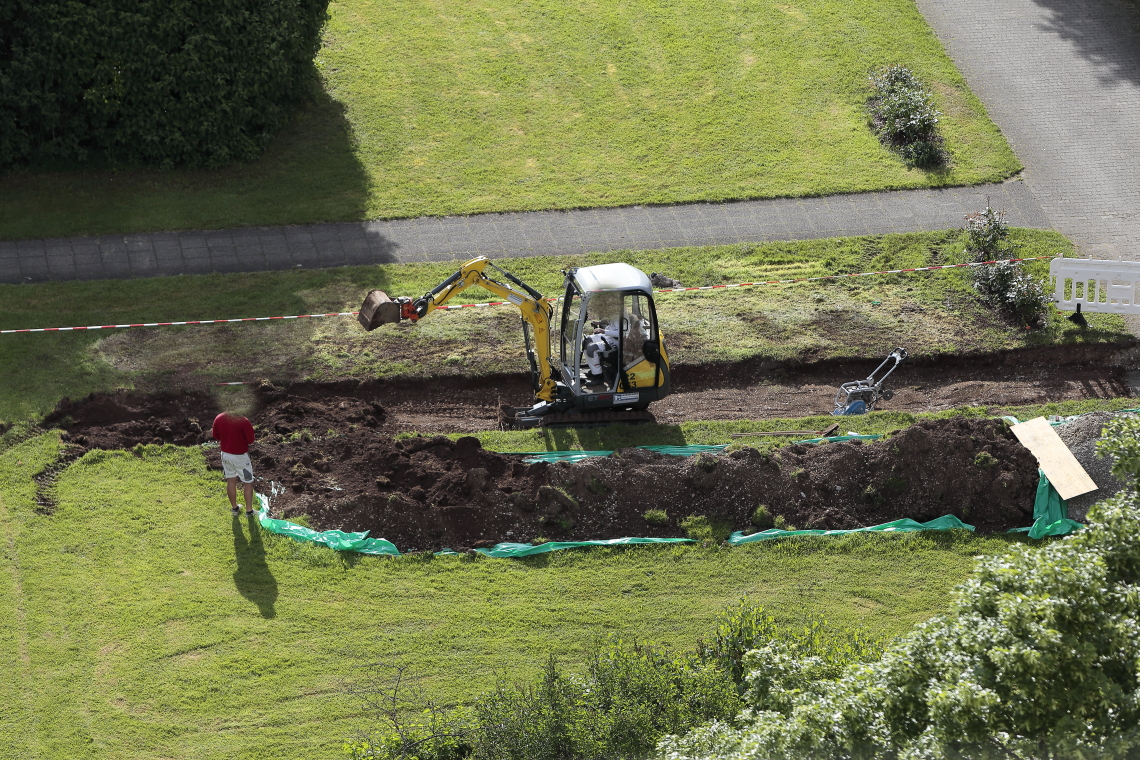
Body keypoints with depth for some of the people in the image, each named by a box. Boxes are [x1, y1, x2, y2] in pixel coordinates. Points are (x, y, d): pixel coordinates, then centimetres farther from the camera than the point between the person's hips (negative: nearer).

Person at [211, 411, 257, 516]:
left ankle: (234, 509, 28)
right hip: (240, 456, -5)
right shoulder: (243, 421, -25)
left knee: (231, 481, 19)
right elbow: (250, 440, -15)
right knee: (248, 483, 11)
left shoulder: (218, 419, -9)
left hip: (226, 454, 5)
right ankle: (249, 511, 15)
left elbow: (216, 437, 4)